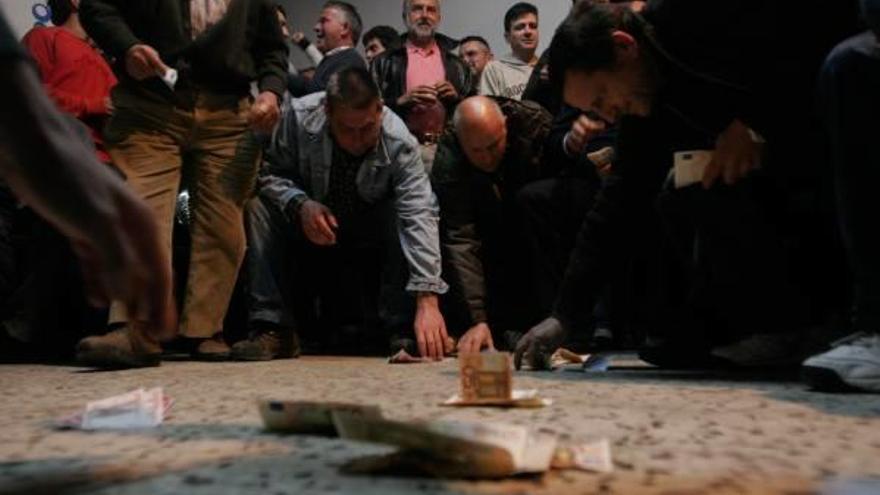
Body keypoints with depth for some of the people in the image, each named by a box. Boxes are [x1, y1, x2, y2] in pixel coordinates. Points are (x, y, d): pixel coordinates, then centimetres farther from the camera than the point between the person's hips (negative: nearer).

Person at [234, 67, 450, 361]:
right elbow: (271, 172, -12)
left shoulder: (399, 143, -28)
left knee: (403, 216, -32)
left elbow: (420, 216, -37)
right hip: (308, 221, 2)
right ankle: (273, 328, -23)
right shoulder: (300, 116, -24)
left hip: (370, 232, -1)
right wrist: (300, 204, -36)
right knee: (259, 205, -25)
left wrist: (428, 302, -47)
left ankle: (398, 328, -23)